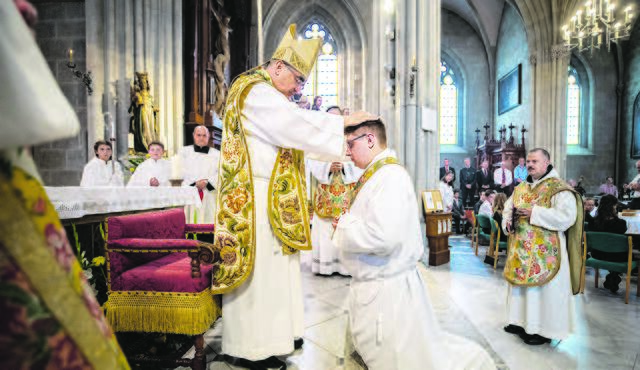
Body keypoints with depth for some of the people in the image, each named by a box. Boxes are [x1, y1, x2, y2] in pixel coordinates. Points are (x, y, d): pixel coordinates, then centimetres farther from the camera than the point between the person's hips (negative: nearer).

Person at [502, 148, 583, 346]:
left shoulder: (559, 188, -10)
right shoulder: (521, 188, 11)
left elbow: (567, 216, -22)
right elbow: (508, 208, 17)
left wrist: (534, 213, -23)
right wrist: (508, 220, -4)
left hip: (544, 251, -7)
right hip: (521, 250, 7)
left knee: (544, 288, 3)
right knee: (521, 284, 15)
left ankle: (544, 329, 17)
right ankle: (522, 321, 30)